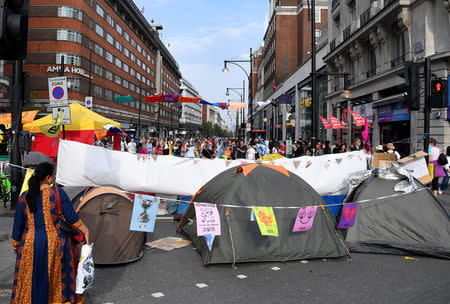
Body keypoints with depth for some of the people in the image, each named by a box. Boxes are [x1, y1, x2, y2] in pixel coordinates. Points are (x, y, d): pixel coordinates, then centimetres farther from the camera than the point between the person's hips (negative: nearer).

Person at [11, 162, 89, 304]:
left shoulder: (24, 198, -2)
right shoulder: (58, 193, -11)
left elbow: (18, 224, 6)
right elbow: (72, 218, -9)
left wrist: (15, 244, 20)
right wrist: (85, 231, 2)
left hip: (30, 244, 3)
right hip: (54, 243, -2)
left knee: (30, 278, 17)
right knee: (55, 277, 14)